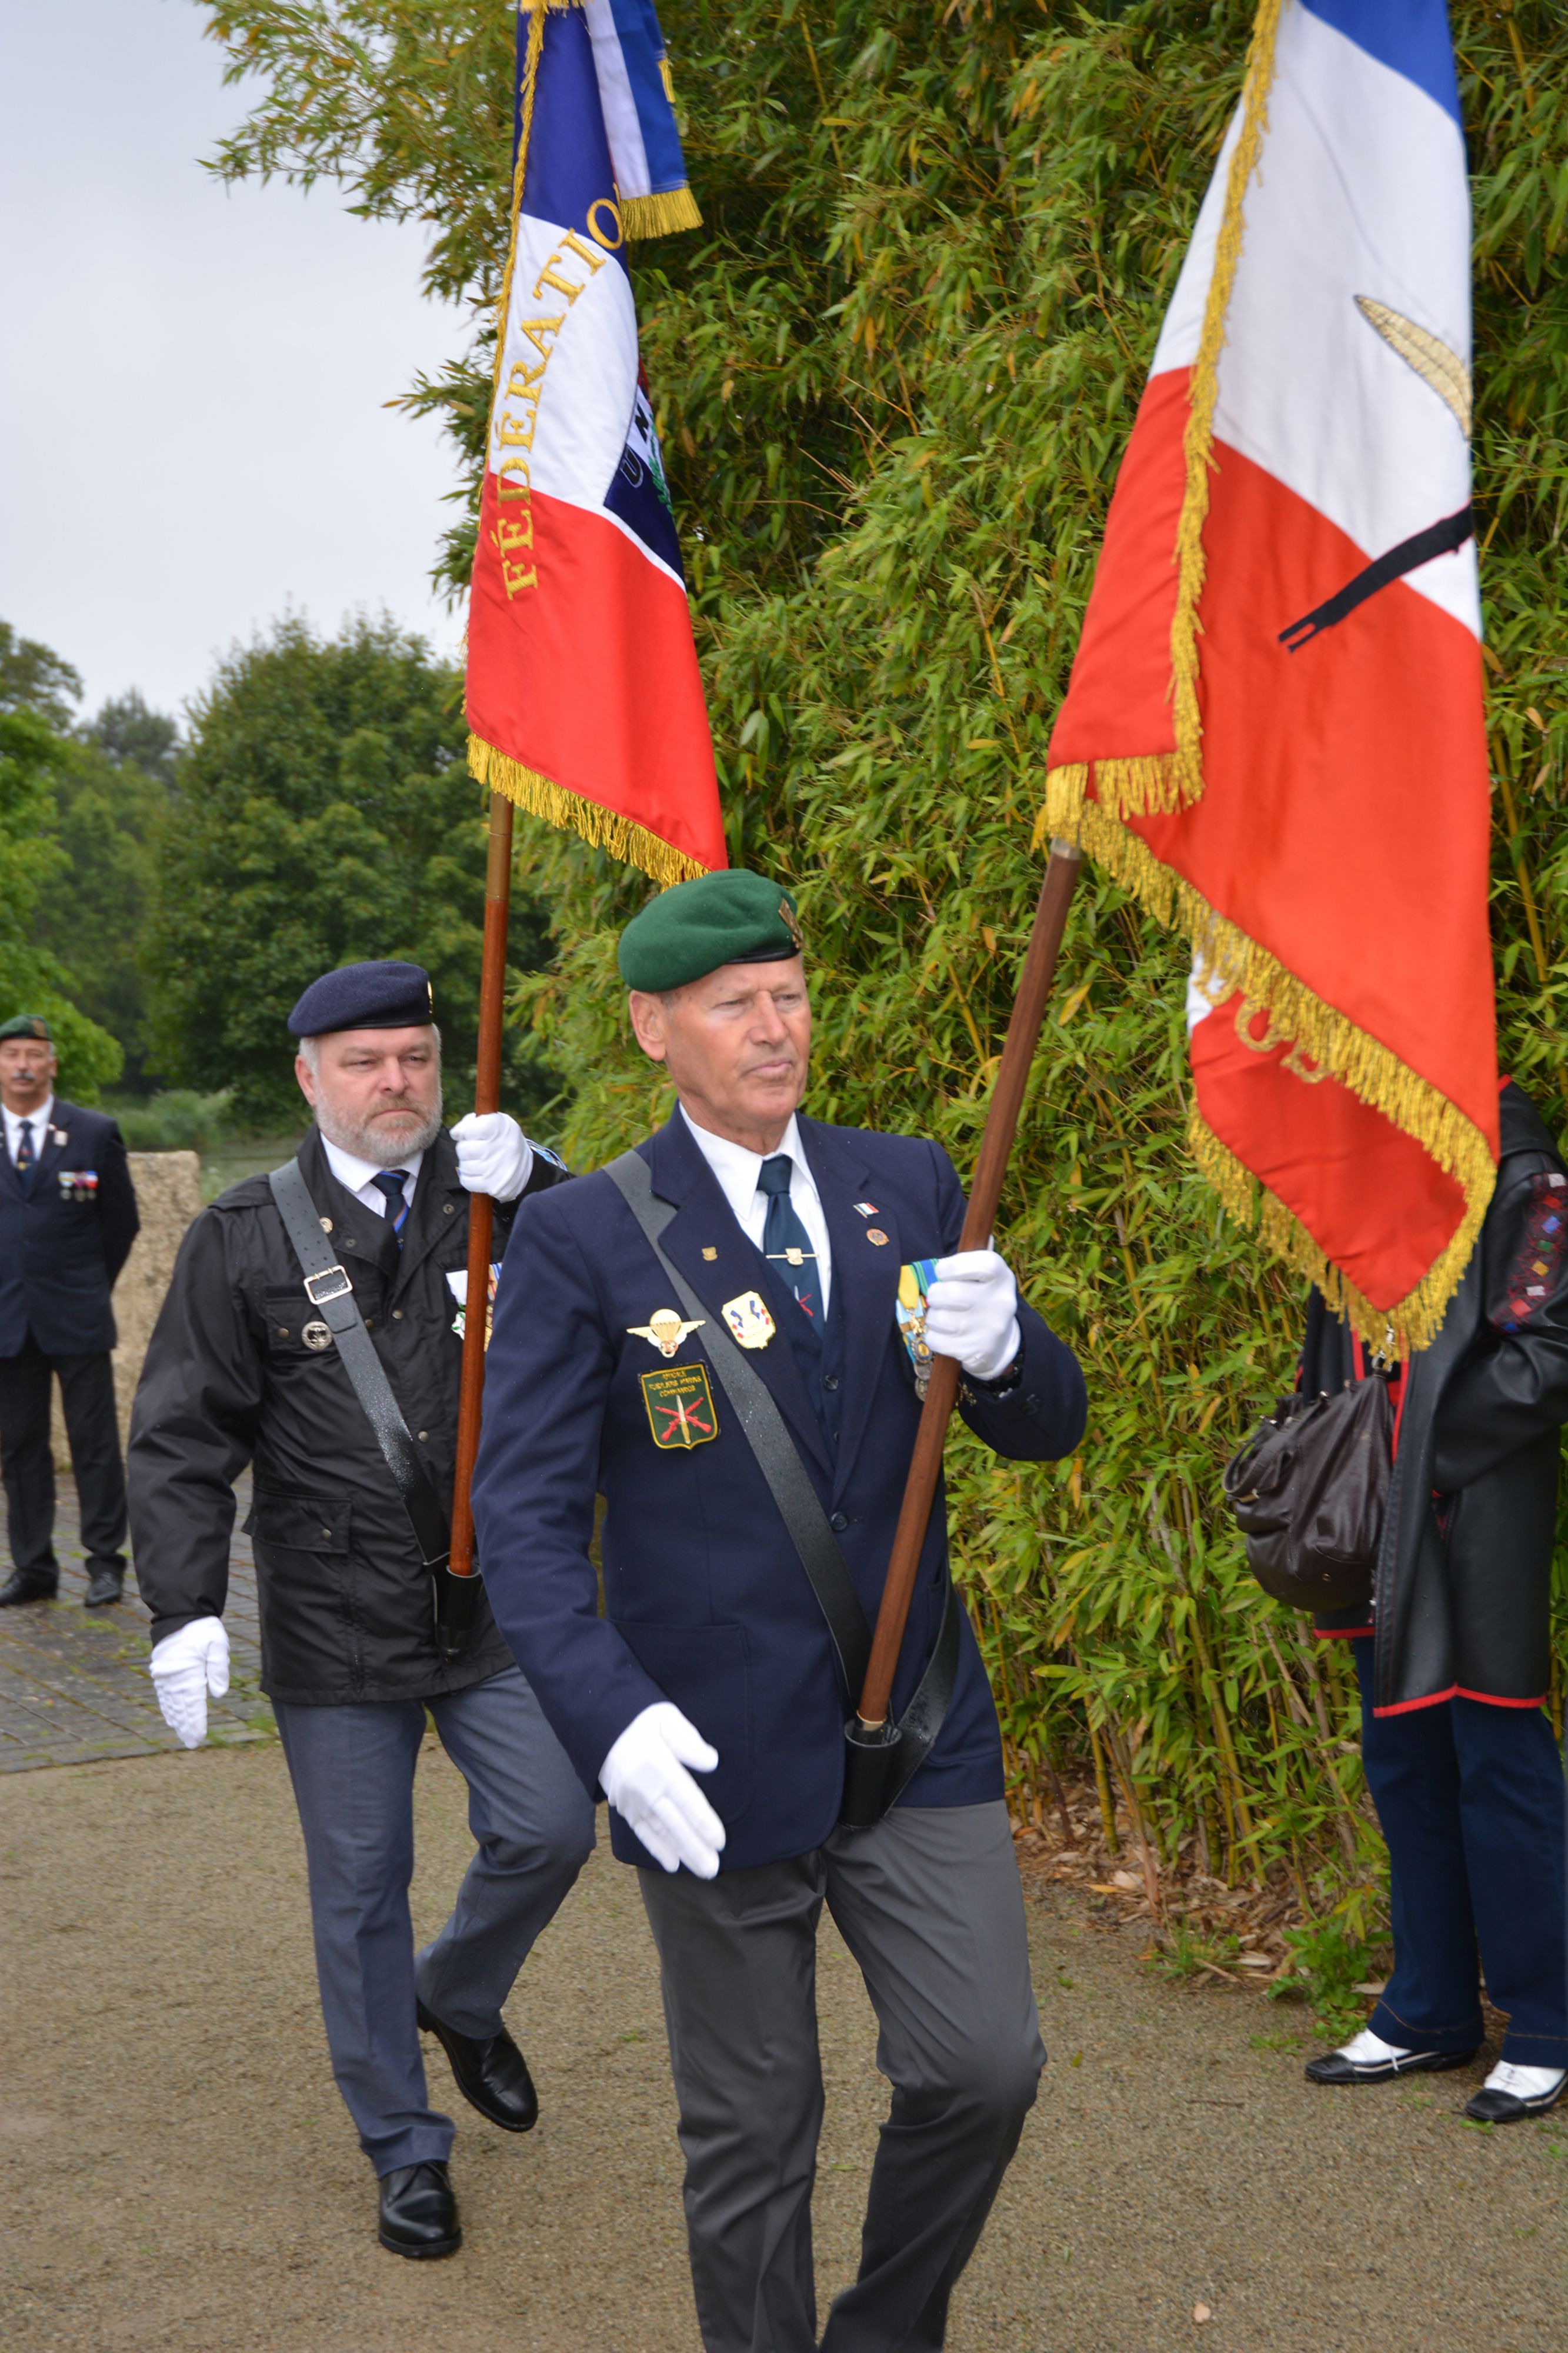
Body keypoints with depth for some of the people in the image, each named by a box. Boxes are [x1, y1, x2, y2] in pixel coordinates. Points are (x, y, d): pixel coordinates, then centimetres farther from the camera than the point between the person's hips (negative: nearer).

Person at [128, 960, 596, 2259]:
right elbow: (183, 1437, -4)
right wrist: (186, 1608, -14)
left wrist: (532, 1190, -32)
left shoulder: (501, 1197, 0)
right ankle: (405, 2150, 27)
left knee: (549, 1828, -1)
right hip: (334, 1627, -1)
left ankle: (459, 1996, 33)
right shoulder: (245, 1236, -3)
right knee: (360, 1892, 8)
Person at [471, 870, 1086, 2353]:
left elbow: (1046, 1428, 7)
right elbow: (526, 1512, -11)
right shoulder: (581, 1241, -7)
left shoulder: (909, 1188, 5)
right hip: (716, 1762, -3)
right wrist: (611, 1716, -27)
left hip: (917, 1731, 3)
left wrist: (999, 1349, -17)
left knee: (983, 2066, -3)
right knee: (750, 2136, 9)